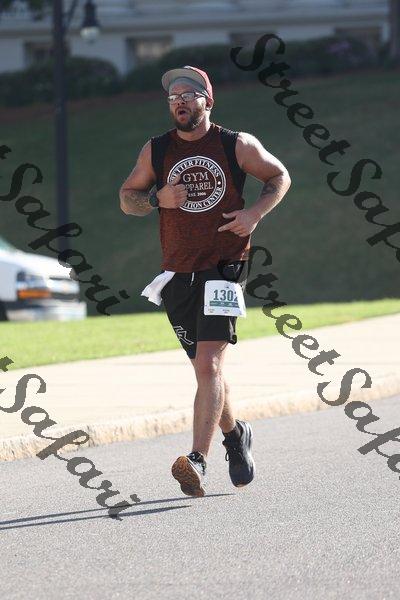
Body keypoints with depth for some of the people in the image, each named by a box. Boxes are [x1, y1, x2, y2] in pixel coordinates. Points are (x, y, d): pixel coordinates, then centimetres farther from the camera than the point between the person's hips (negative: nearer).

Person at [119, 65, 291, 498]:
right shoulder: (155, 151, 7)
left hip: (224, 270, -4)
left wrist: (256, 213, -6)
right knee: (206, 368, 14)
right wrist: (157, 198, -8)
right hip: (178, 274, 4)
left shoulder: (238, 146, 0)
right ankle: (234, 434, 41)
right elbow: (126, 197, 14)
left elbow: (279, 176, 12)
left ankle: (198, 462, -25)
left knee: (209, 365, -17)